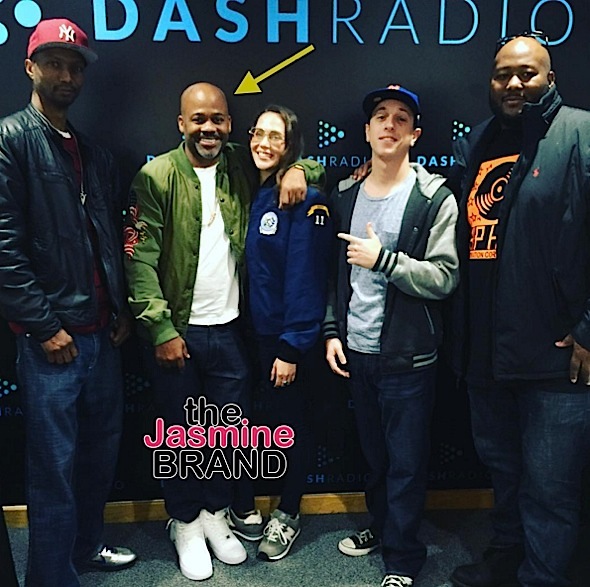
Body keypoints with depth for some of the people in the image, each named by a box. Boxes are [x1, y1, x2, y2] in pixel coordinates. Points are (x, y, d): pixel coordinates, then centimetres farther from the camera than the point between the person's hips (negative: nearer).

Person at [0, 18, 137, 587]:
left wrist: (121, 309, 12)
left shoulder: (94, 154, 16)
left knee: (101, 449, 17)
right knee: (54, 466, 2)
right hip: (51, 338, -7)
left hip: (102, 334, 7)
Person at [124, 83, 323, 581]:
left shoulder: (242, 166, 3)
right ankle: (185, 522, 34)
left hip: (229, 327, 4)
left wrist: (298, 170, -8)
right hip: (177, 331, -3)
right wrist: (161, 329, -14)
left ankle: (216, 511, 38)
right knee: (181, 431, 12)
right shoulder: (157, 177, -8)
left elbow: (313, 164, 16)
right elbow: (140, 259, -10)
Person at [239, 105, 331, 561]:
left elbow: (305, 278, -17)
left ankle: (288, 514, 29)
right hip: (255, 331, 6)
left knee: (292, 423, 10)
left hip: (288, 336, -6)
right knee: (266, 417, 16)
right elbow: (247, 267, 8)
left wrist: (292, 347, -17)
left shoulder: (305, 200, -13)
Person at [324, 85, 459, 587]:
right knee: (374, 453, 18)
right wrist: (332, 331, 7)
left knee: (406, 461, 7)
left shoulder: (434, 198, -7)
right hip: (355, 351, 4)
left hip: (407, 356, -4)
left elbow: (444, 278, -14)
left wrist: (383, 258, -19)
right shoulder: (346, 195, 8)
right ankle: (381, 526, 40)